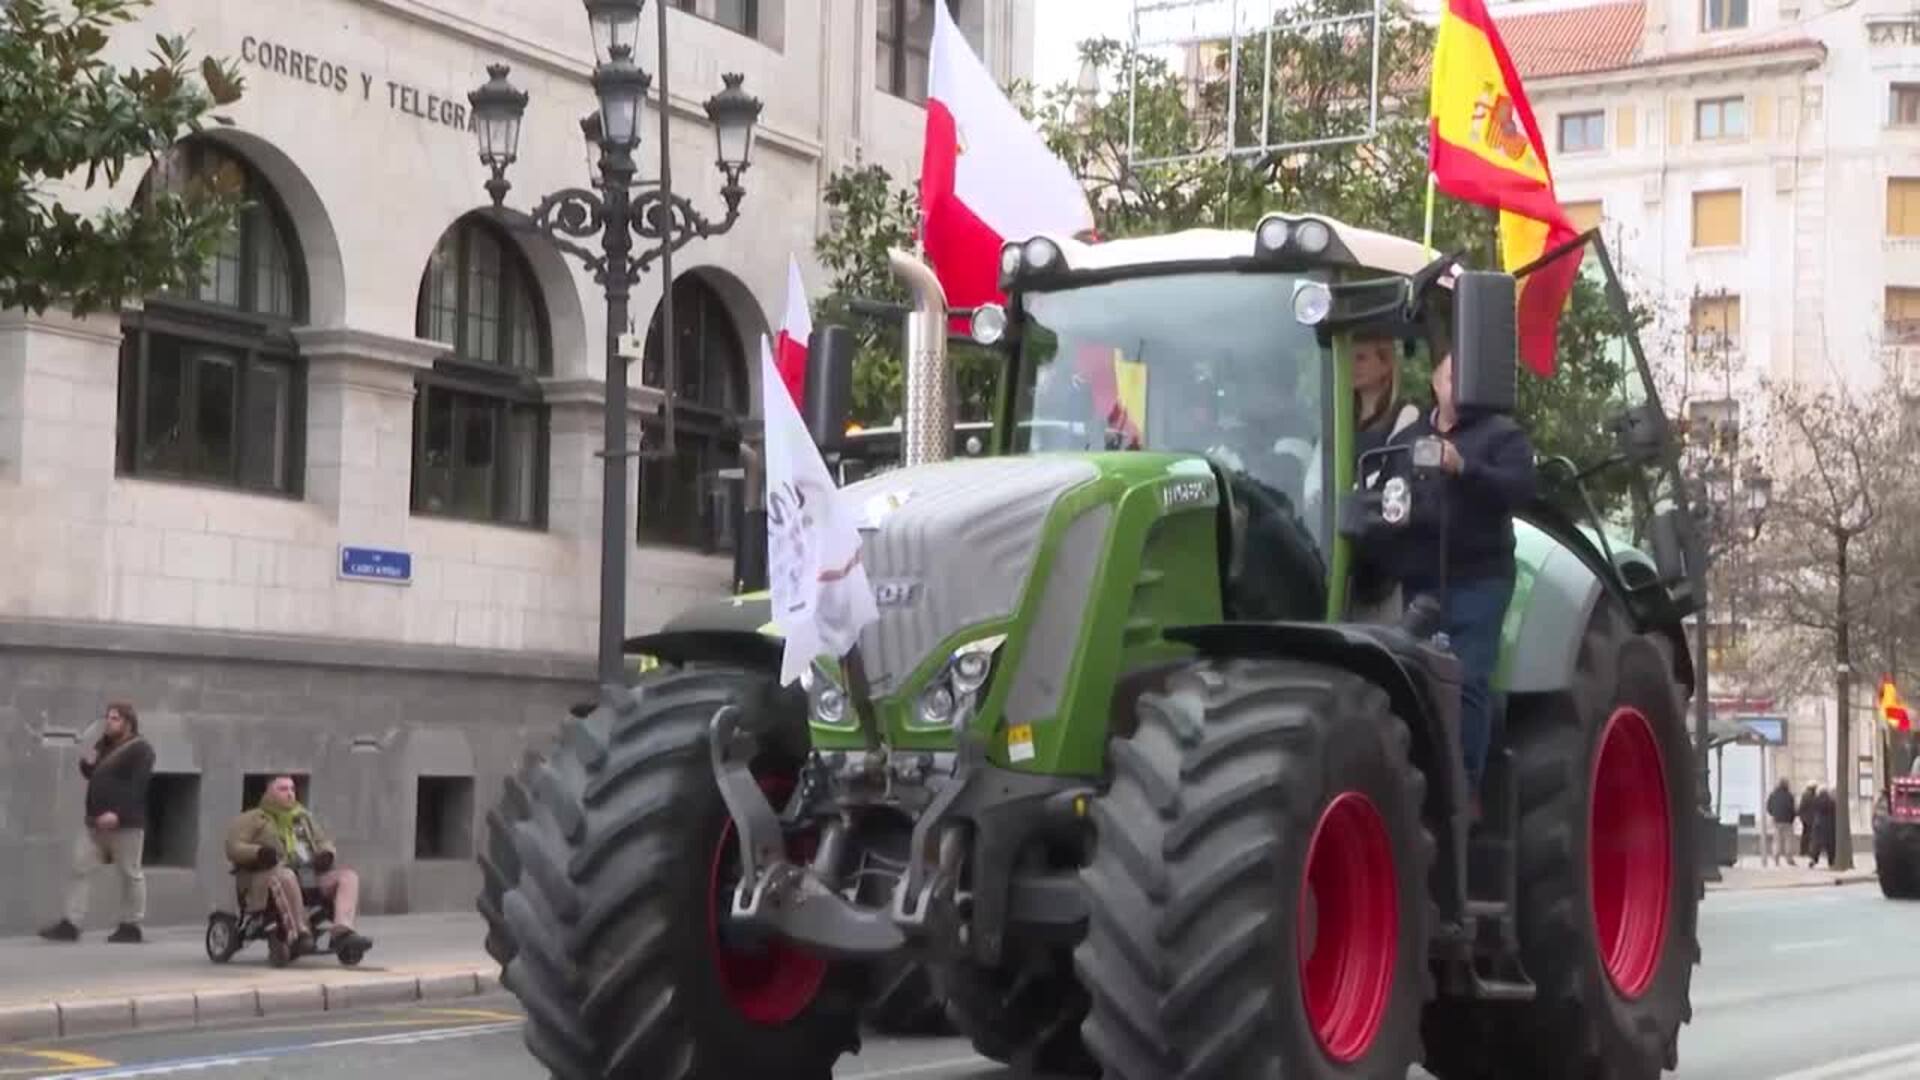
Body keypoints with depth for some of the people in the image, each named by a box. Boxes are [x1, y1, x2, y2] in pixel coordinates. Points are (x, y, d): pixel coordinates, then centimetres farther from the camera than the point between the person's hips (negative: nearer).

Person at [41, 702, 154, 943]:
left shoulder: (140, 749, -8)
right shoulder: (105, 746, 19)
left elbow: (137, 786, -18)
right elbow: (88, 772, 24)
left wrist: (118, 813, -27)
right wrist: (89, 759, 1)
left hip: (126, 823, -8)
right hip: (96, 822, 8)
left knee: (130, 873, 0)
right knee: (78, 869, 0)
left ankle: (131, 926, 8)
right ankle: (71, 924, -1)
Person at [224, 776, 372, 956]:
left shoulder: (304, 817, 28)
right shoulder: (252, 819, 13)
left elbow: (324, 841, 26)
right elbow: (233, 848, 0)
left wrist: (327, 853, 0)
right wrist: (258, 852, -21)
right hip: (271, 876, -5)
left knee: (348, 876, -21)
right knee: (285, 876, -41)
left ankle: (341, 932, -42)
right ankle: (300, 934, -43)